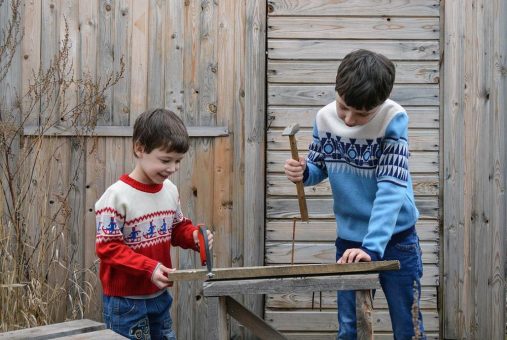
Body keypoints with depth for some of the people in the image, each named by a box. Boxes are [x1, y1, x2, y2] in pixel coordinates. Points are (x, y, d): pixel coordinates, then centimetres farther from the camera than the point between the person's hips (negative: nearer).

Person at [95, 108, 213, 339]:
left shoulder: (170, 191, 1)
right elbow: (107, 247, -20)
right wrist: (149, 268, -28)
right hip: (125, 300, -7)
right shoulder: (117, 196, -20)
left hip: (159, 295, 7)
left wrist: (194, 236, -9)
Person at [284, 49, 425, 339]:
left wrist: (372, 247, -34)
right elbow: (319, 168, 6)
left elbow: (391, 188, -26)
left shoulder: (394, 119, -20)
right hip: (348, 241, 3)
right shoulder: (324, 118, -8)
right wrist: (302, 172, -19)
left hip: (395, 240, -3)